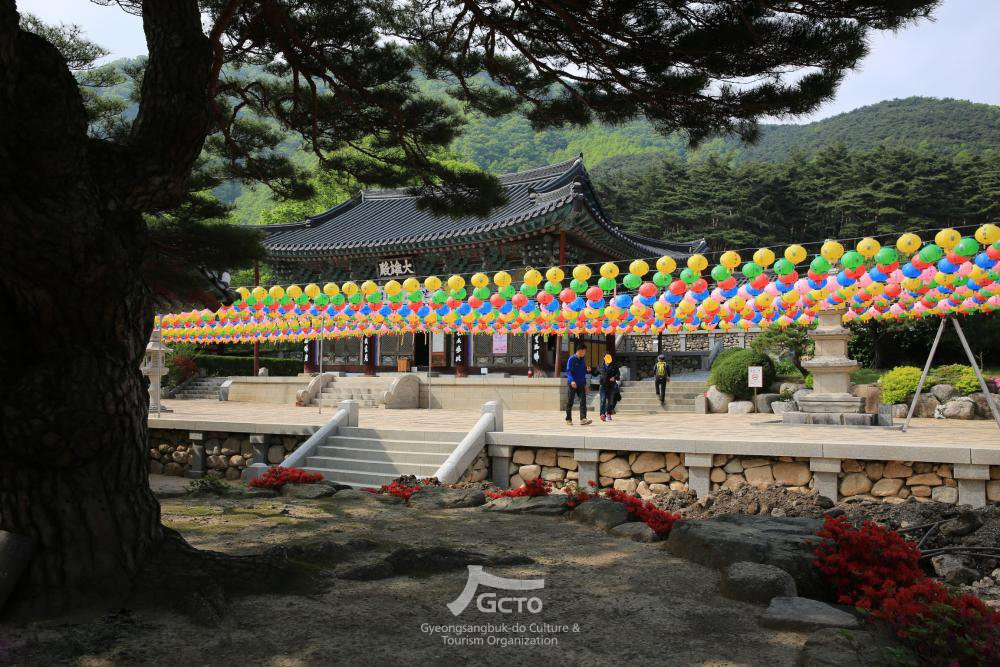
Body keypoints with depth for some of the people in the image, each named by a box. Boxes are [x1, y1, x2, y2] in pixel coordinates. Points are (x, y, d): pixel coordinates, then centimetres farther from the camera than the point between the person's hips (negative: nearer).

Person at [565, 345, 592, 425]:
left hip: (581, 384, 5)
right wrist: (572, 381, -28)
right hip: (572, 384, -5)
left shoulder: (582, 360, 13)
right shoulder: (571, 359, -6)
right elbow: (568, 371, -13)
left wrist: (585, 384, 19)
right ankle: (568, 419, 14)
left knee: (583, 401, -9)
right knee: (570, 402, 3)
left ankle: (583, 419, -16)